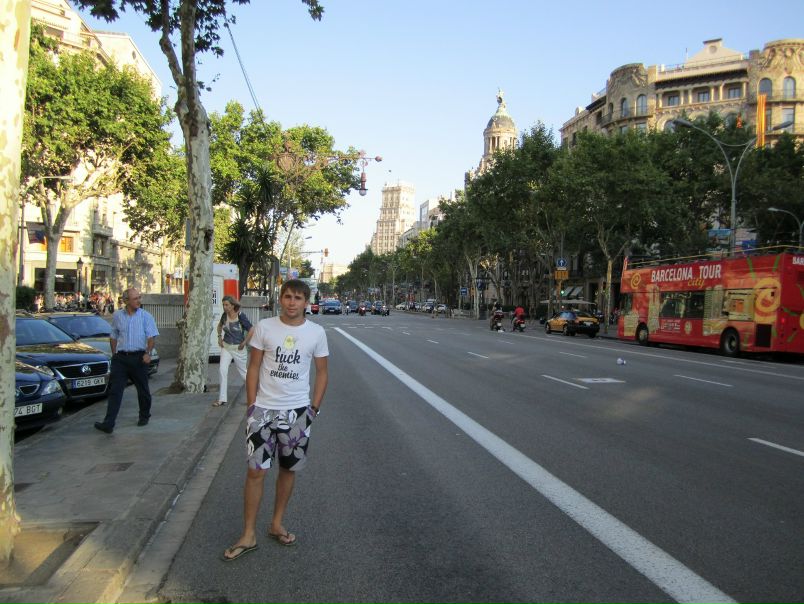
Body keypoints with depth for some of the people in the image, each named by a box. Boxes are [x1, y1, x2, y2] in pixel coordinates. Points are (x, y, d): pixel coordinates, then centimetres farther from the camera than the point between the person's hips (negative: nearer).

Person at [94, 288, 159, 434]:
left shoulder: (146, 316, -1)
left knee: (143, 390, 10)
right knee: (115, 390, -5)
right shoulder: (117, 316, 8)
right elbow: (113, 336, 17)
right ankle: (108, 423, -6)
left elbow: (151, 337, -5)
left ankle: (144, 417, 29)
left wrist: (148, 353, -19)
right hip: (120, 357, 2)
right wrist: (114, 354, 12)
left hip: (138, 357, -2)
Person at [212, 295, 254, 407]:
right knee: (223, 371, -8)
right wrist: (219, 337, 8)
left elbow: (251, 331, -17)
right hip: (226, 347, 4)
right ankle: (222, 399, -2)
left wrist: (244, 343, -13)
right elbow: (220, 325, 20)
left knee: (242, 372, 11)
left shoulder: (241, 316, -18)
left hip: (238, 348, -4)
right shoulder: (224, 315, -3)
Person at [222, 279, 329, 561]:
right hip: (264, 408, -1)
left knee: (288, 469, 13)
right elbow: (253, 368, 1)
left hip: (297, 410, 2)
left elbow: (322, 373, 6)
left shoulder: (316, 332, -2)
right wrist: (251, 405, -3)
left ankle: (276, 524, 30)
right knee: (255, 470, -2)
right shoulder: (264, 327, -4)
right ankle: (248, 535, 10)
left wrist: (314, 408, 1)